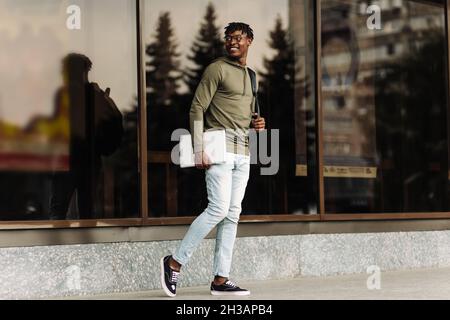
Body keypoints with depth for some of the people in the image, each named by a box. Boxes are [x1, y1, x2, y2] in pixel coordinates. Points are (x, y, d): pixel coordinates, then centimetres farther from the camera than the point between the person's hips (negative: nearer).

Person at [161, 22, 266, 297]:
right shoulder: (217, 69, -2)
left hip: (243, 151, 8)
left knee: (233, 214, 3)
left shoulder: (250, 76, 21)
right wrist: (199, 149, -17)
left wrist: (257, 122, 7)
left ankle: (220, 280, 4)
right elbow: (197, 109, -8)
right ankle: (175, 262, -6)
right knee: (218, 209, -16)